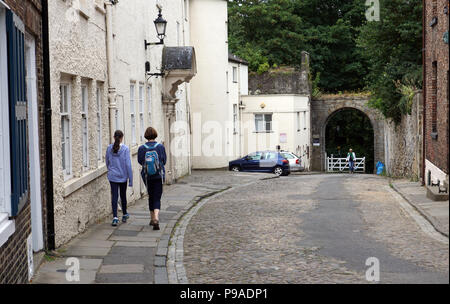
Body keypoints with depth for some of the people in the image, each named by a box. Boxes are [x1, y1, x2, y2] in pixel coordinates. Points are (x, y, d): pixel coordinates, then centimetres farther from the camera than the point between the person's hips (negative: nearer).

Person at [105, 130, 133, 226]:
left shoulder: (109, 148, -3)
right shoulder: (125, 149, -13)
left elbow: (107, 162, 10)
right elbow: (128, 164, -13)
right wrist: (130, 179, -7)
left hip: (112, 176, 1)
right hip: (123, 176, -1)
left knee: (114, 196, 1)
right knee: (123, 195, 16)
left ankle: (115, 217, -10)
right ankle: (124, 215, 32)